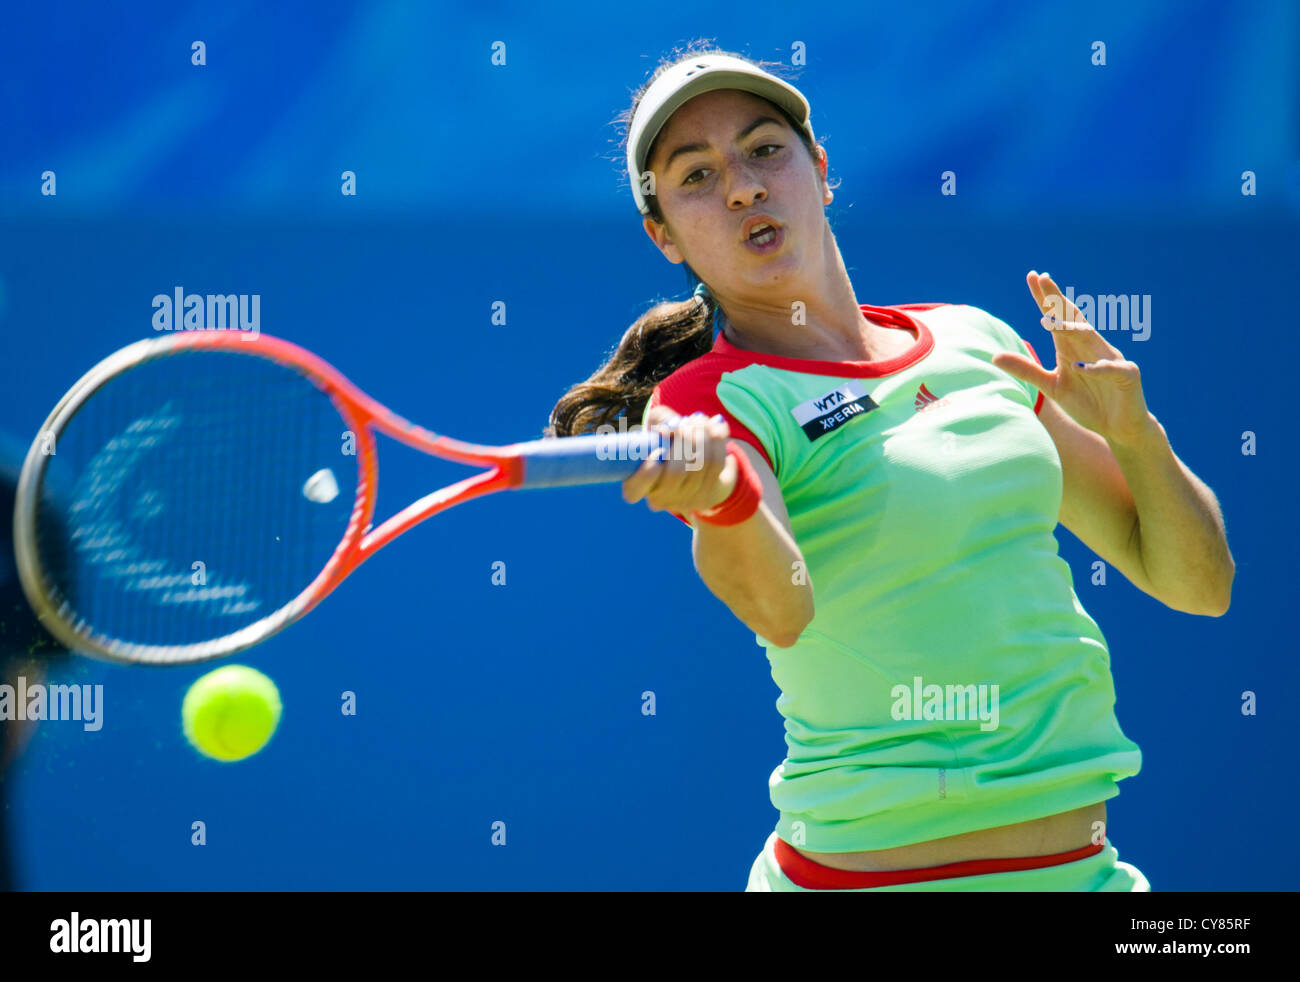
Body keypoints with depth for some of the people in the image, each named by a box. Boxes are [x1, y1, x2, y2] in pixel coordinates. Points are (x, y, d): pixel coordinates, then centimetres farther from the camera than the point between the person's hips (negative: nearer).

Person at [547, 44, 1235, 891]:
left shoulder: (975, 343, 7)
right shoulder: (707, 401, -8)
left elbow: (1200, 585, 10)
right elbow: (780, 607, -30)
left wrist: (1135, 434, -8)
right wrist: (725, 493, -50)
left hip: (1079, 862, 5)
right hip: (880, 868, -5)